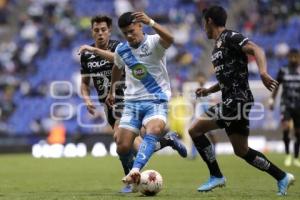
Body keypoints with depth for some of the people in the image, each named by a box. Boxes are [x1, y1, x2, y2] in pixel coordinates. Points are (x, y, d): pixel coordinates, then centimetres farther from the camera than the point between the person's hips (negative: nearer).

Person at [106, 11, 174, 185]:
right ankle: (132, 179, 21)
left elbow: (170, 39, -37)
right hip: (132, 102, 5)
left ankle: (135, 171, -45)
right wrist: (112, 91, 37)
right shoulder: (121, 50, 3)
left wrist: (150, 22, -50)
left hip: (157, 100, -5)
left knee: (153, 132, -35)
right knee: (122, 148, -4)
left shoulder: (154, 42, -12)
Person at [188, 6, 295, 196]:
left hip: (237, 100, -10)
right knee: (242, 150, 13)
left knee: (195, 130, -11)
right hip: (231, 101, 10)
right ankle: (282, 177, 20)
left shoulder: (230, 37, -8)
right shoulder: (218, 46, 21)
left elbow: (256, 49, -23)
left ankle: (216, 176, -3)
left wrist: (263, 72, -40)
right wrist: (209, 90, 19)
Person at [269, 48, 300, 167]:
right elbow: (276, 86, 12)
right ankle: (287, 154, -10)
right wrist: (272, 100, 9)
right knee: (286, 126, -23)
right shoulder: (283, 71, 2)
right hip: (286, 104, -1)